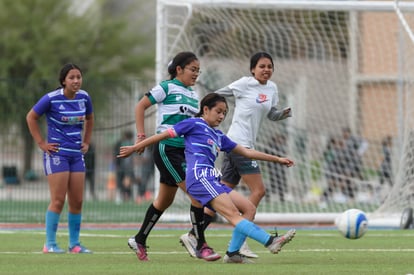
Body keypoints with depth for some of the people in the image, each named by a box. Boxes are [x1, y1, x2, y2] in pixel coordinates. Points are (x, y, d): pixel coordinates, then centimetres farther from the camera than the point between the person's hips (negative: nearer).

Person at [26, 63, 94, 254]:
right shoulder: (52, 99, -11)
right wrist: (41, 143, -5)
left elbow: (89, 119, 23)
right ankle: (50, 244, -2)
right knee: (58, 201, -8)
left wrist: (86, 142, 15)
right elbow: (31, 117, -2)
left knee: (77, 202, 4)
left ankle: (75, 244, 12)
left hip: (76, 154, 5)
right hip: (57, 153, -5)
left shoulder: (84, 97, 4)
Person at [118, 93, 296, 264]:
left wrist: (277, 159, 27)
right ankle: (270, 241, -33)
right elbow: (163, 135, 8)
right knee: (233, 214, -19)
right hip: (199, 177, -9)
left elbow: (246, 152, 29)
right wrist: (135, 148, 10)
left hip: (213, 181, 9)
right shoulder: (194, 124, 5)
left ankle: (233, 252, -4)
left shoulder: (219, 136, 25)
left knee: (249, 209, 1)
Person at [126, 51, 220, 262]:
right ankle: (201, 246, -10)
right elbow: (140, 107, -4)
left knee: (165, 200, 14)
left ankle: (139, 240, 29)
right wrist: (141, 136, -9)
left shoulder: (193, 94, 14)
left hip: (184, 150, 8)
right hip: (167, 148, -8)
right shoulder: (167, 87, -7)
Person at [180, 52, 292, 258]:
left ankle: (193, 235, 11)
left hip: (246, 145, 8)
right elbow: (216, 95, 0)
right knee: (258, 190, -12)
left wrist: (284, 113, 2)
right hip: (239, 143, -8)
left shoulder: (272, 88, 13)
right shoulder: (244, 84, -8)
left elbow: (271, 115, 22)